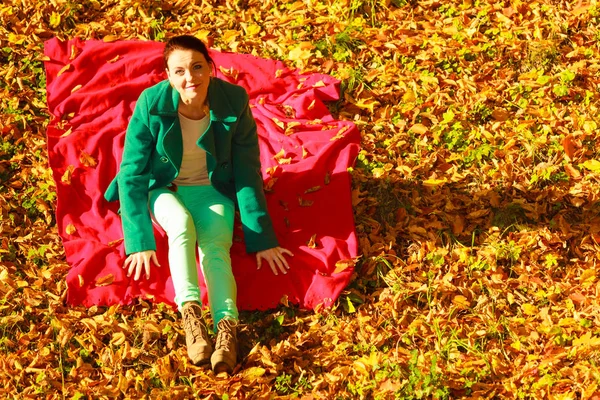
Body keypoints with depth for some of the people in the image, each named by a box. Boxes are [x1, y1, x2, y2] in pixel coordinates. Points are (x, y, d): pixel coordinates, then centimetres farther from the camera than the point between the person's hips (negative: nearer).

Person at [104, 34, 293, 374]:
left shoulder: (234, 101, -19)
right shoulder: (152, 104, -23)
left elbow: (248, 172, -10)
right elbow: (132, 174, -16)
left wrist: (262, 240, -9)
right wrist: (140, 241, -23)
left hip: (213, 190, 1)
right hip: (164, 189, -1)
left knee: (216, 246, -27)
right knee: (182, 223, -33)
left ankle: (227, 326, -45)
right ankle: (191, 314, -45)